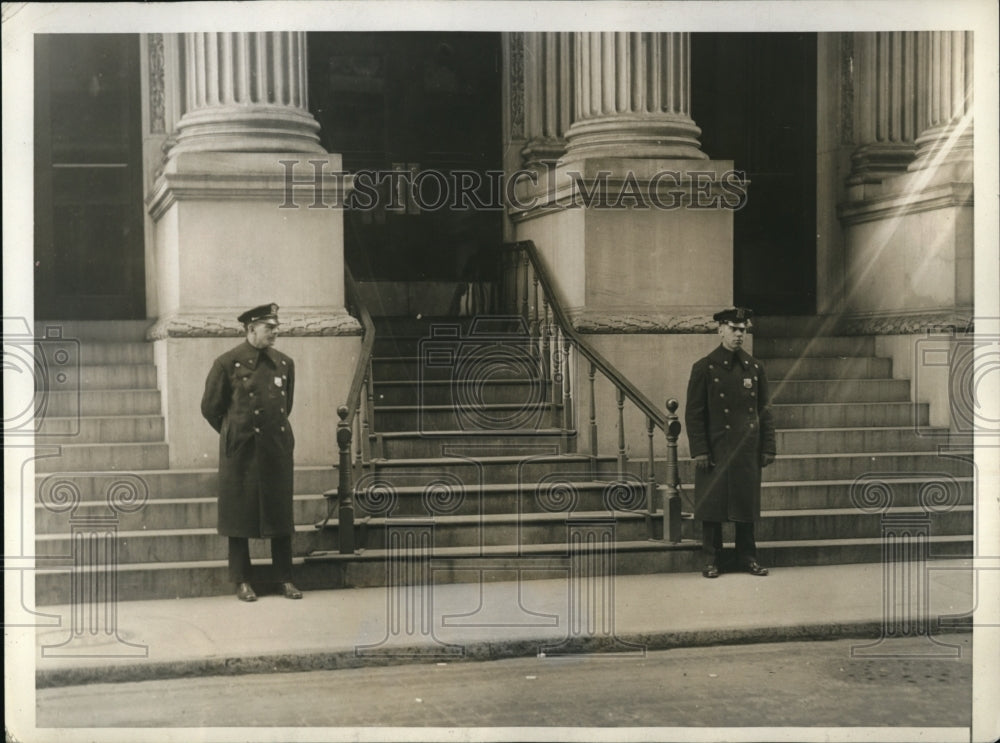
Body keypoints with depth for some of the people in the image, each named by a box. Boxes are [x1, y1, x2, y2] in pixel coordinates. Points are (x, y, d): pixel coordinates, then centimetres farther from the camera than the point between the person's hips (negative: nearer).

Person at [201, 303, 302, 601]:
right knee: (239, 514, 3)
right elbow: (210, 407, 3)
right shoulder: (227, 363, -5)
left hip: (277, 449, 4)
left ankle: (286, 579, 14)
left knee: (280, 513, 6)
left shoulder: (285, 363, 8)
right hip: (241, 451, -4)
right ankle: (242, 581, 12)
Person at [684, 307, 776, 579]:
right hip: (716, 451, -3)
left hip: (748, 452, 3)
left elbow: (764, 411, 12)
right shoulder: (704, 368, -2)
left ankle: (747, 557, 19)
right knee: (712, 505, 1)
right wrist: (699, 451, -10)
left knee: (747, 505, 8)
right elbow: (693, 413, -4)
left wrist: (768, 448, 6)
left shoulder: (754, 367, 9)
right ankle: (711, 560, 11)